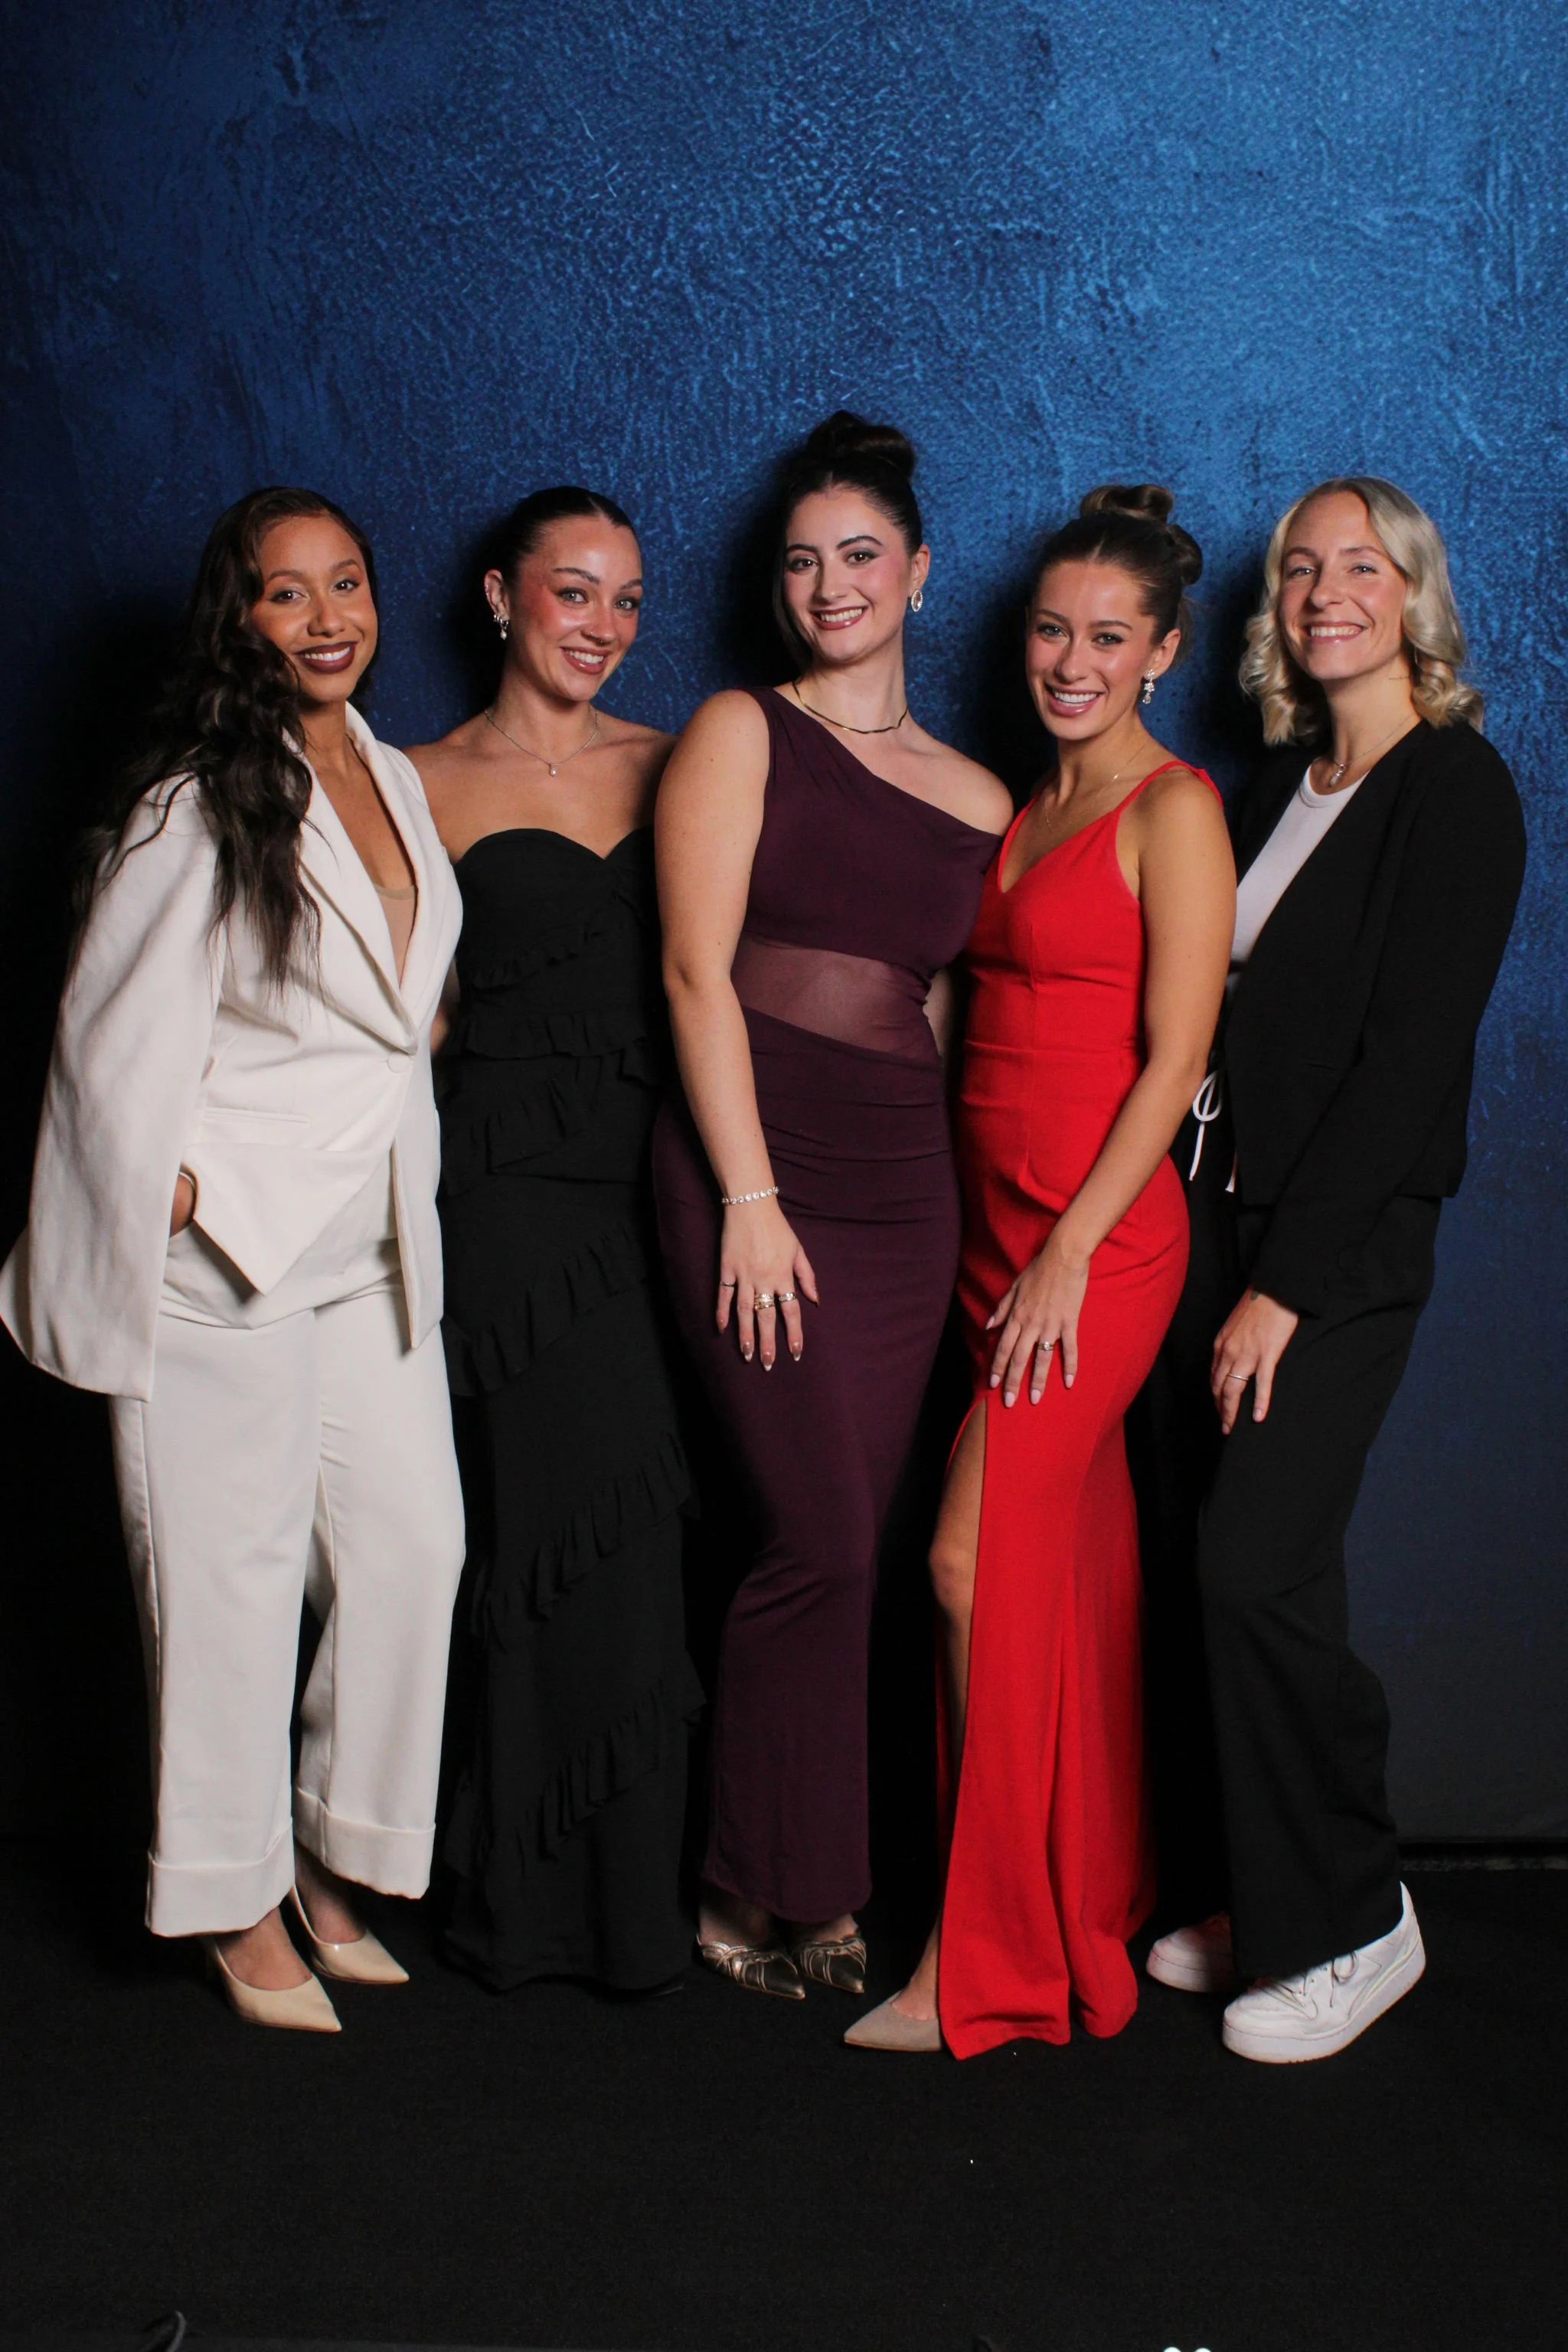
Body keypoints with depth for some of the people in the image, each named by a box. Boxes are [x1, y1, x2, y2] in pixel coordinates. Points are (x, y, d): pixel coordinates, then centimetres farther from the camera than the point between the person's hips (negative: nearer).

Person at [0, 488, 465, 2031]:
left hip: (370, 1254, 7)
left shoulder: (392, 779, 12)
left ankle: (333, 1855, 25)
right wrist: (189, 1218, -7)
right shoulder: (197, 806, -11)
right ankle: (237, 1903, 19)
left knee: (415, 1542, 6)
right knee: (233, 1574, 2)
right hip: (227, 1258, -7)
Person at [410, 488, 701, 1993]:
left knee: (643, 1522, 2)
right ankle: (556, 1906, 12)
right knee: (572, 1527, -4)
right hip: (515, 1178, -3)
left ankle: (636, 1887, 17)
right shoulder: (426, 784, 5)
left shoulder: (668, 765, 15)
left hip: (656, 1172, 3)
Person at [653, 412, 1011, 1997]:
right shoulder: (741, 734, 4)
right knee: (819, 1543, -7)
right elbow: (697, 970, -5)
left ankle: (811, 1887, 18)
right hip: (755, 1173, -4)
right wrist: (750, 1197, -12)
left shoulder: (977, 799, 17)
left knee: (845, 1546, 5)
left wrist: (969, 1213, 7)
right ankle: (764, 1893, 11)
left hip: (907, 1189, 4)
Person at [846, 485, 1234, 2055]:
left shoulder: (1173, 810, -6)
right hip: (994, 1231, 7)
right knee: (1071, 1570, 12)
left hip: (1102, 1236, -7)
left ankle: (983, 1956, 0)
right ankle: (1091, 1908, 24)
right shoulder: (1024, 811, 17)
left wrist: (1069, 1255, -16)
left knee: (977, 1559, -11)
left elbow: (1175, 1058, -12)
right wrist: (1000, 1251, 10)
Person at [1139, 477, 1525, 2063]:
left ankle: (1351, 1925, 7)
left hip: (1343, 1242, -6)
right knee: (1204, 1566, 5)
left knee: (1256, 1567, -12)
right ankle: (1257, 1898, 20)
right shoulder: (1279, 785, 16)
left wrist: (1286, 1282, -15)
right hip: (1208, 1212, 7)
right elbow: (1228, 1022, 13)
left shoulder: (1456, 787, -6)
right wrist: (1218, 1253, 4)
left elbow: (1409, 1057, -13)